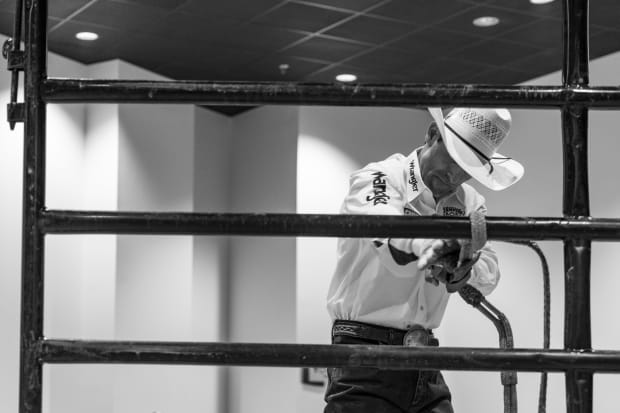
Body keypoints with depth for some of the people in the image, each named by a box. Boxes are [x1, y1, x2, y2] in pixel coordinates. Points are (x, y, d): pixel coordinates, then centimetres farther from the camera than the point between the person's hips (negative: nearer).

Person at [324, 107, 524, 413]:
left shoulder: (468, 202, 10)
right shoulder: (379, 179, -7)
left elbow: (489, 272, -5)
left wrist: (460, 272, -28)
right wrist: (432, 243, -52)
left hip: (425, 364, 5)